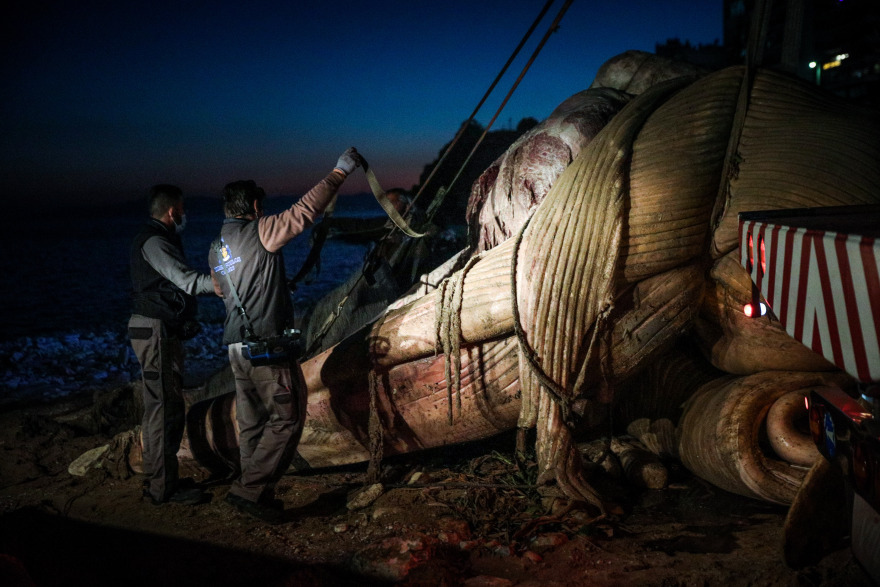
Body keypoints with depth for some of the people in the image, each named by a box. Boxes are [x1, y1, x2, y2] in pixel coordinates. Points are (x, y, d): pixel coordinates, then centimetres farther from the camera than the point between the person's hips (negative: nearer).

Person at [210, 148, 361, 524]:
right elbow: (304, 212, -12)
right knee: (287, 417, -2)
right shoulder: (259, 231, -10)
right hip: (268, 342, -9)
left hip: (237, 346, 9)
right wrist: (339, 173, -4)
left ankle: (255, 494, 21)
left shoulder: (216, 248, 14)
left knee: (253, 422, 14)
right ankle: (250, 490, -4)